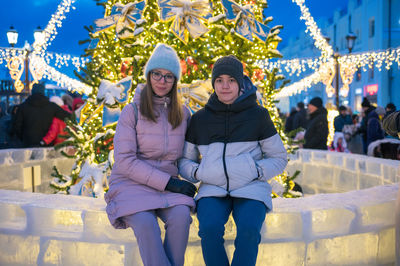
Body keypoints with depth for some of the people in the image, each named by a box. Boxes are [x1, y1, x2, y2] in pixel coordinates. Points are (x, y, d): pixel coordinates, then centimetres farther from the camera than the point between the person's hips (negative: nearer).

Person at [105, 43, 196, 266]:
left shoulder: (183, 114, 10)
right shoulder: (132, 112, -3)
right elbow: (125, 162, -10)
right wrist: (168, 182, -16)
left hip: (168, 185, 3)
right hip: (131, 183, -3)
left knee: (181, 216, -29)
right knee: (145, 222, -32)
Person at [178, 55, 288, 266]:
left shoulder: (258, 115, 4)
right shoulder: (200, 119, 9)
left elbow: (279, 158, 11)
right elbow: (184, 160, 17)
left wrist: (256, 172, -8)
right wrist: (198, 172, -5)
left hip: (250, 189, -1)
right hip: (213, 189, 1)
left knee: (248, 229, -30)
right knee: (209, 228, -29)